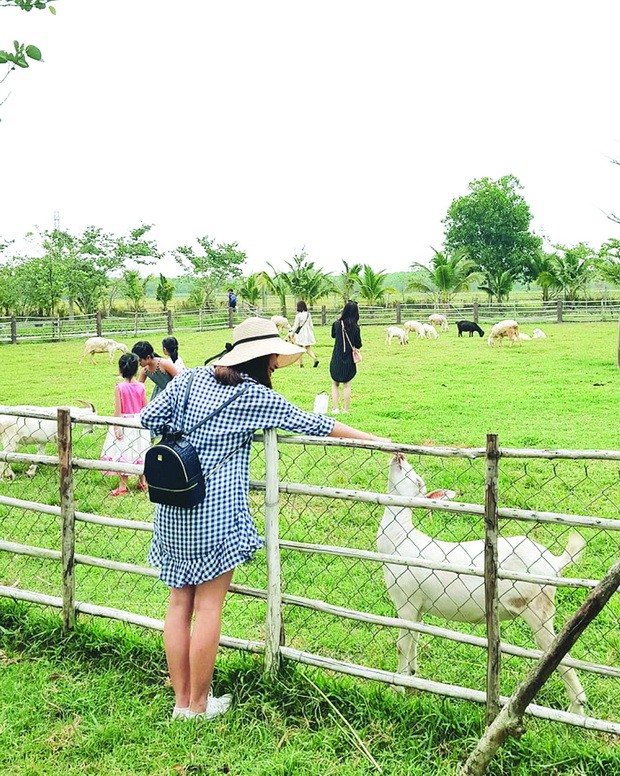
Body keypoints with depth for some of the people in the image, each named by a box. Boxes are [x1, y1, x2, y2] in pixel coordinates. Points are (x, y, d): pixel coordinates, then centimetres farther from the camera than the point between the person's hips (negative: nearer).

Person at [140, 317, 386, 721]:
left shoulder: (192, 378, 7)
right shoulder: (256, 396, -6)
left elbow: (150, 417, 7)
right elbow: (312, 423, -2)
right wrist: (376, 440, 5)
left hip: (172, 509, 6)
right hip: (215, 510, -6)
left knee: (180, 603, 12)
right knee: (208, 605, 4)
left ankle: (181, 700, 22)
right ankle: (198, 706, 15)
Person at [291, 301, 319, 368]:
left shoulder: (298, 315, -12)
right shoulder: (308, 314, 3)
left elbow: (295, 326, -8)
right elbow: (311, 325, 8)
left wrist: (293, 334, 2)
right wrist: (313, 334, 17)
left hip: (300, 333, -5)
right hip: (308, 332, 5)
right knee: (308, 348, 10)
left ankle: (301, 363, 10)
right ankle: (315, 359, -12)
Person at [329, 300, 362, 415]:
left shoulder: (337, 324, -7)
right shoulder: (355, 327, -9)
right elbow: (358, 345, -3)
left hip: (336, 360, 0)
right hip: (349, 361, 0)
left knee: (335, 384, 13)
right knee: (346, 385, 11)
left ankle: (335, 409, 5)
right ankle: (345, 409, 12)